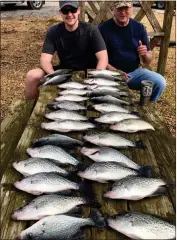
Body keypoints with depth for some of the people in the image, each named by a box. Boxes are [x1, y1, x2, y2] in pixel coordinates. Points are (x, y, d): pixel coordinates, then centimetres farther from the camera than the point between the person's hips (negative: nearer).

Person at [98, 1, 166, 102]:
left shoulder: (139, 27, 5)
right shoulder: (103, 28, -5)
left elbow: (147, 61, 9)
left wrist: (145, 54, -15)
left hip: (135, 71, 4)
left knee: (160, 82, -19)